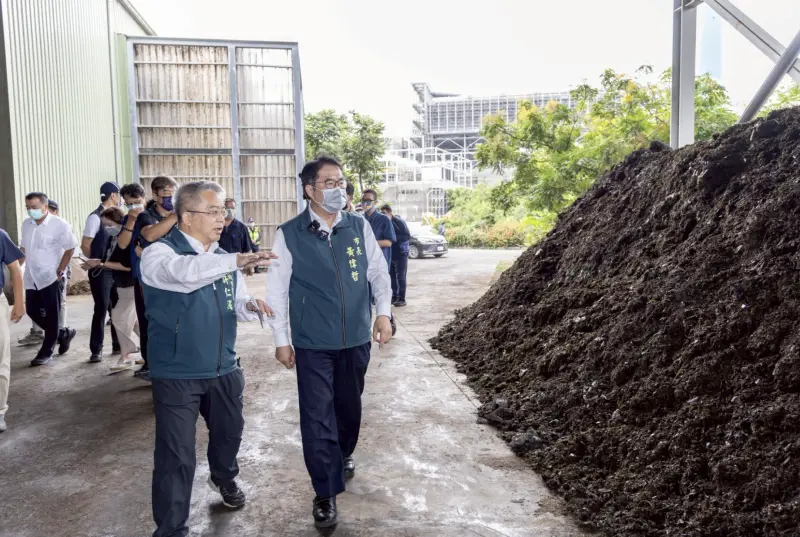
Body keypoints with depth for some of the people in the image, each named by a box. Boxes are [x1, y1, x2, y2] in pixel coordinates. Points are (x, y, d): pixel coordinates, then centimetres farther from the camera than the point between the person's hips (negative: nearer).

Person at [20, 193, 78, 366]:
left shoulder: (59, 225, -11)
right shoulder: (26, 224, 7)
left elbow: (70, 249, -9)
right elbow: (24, 248, 16)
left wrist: (60, 271, -12)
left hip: (51, 278, -6)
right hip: (31, 278, 7)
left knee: (51, 316, 0)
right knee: (33, 312, 10)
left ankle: (46, 351, 11)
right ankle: (62, 335, 29)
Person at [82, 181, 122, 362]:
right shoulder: (95, 217, -13)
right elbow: (85, 246, -12)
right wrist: (99, 263, -4)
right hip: (101, 271, -7)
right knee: (101, 310, -3)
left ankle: (118, 345, 24)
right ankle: (96, 350, 6)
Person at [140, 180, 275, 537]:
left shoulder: (221, 258, 7)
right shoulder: (160, 253, -14)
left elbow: (236, 304, 12)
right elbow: (183, 272, -37)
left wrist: (251, 305, -12)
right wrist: (237, 261, -48)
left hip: (223, 369, 6)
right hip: (177, 374, -6)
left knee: (229, 431, 23)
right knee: (177, 456, -1)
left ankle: (224, 478, 54)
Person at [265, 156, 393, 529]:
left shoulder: (359, 227, -1)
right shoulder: (289, 234, -8)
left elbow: (379, 272, 9)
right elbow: (277, 291, -3)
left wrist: (384, 312, -1)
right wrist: (281, 339, -2)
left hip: (356, 338, 3)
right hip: (313, 343, -3)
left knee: (349, 405, 19)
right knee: (316, 416, 0)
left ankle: (344, 454, 48)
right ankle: (326, 492, 17)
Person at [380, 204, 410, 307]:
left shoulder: (399, 222, -14)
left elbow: (407, 236, -16)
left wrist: (394, 238, -23)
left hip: (400, 253, -6)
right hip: (390, 253, 6)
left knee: (400, 276, -3)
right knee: (392, 276, 11)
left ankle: (402, 299, 1)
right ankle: (394, 296, 21)